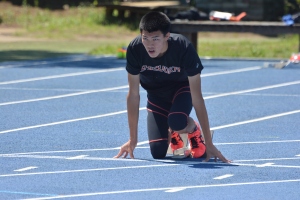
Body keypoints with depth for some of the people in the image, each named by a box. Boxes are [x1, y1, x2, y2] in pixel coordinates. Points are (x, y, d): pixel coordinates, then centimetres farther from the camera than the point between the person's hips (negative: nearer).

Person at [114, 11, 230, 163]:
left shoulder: (184, 49, -35)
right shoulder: (135, 49, -29)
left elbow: (197, 98, -29)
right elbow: (133, 95, -17)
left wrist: (208, 144, -28)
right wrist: (133, 139, -13)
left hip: (181, 88, -2)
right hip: (156, 94, 2)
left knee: (177, 122, -36)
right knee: (158, 153, -11)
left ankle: (194, 130, 1)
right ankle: (173, 134, 25)